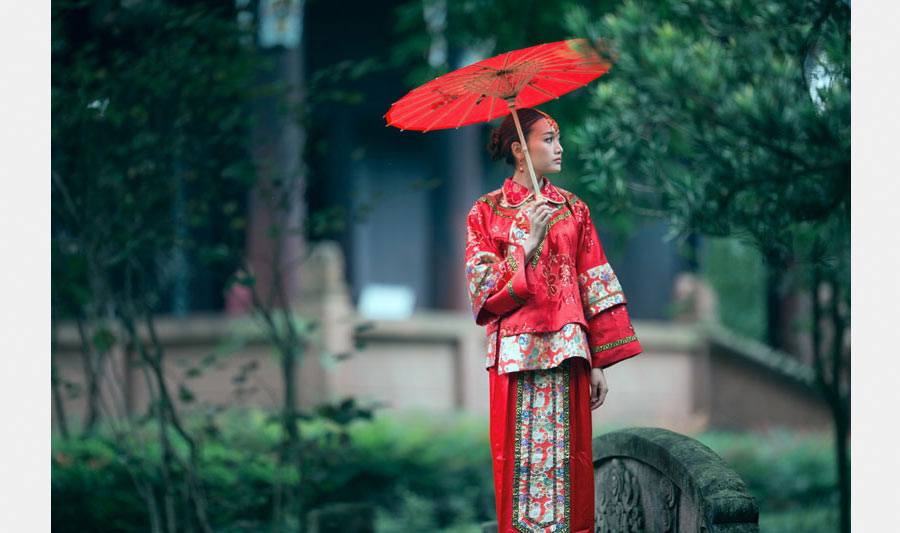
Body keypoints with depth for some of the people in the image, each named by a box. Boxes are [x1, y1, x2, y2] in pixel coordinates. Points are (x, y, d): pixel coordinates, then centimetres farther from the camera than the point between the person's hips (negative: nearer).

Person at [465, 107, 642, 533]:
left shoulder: (573, 210, 9)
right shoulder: (487, 213, 3)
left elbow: (594, 289, 6)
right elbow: (483, 289, -6)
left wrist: (598, 364, 0)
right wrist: (529, 243, -18)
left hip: (567, 353, 2)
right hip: (515, 354, -2)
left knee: (569, 460, 0)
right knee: (519, 460, -2)